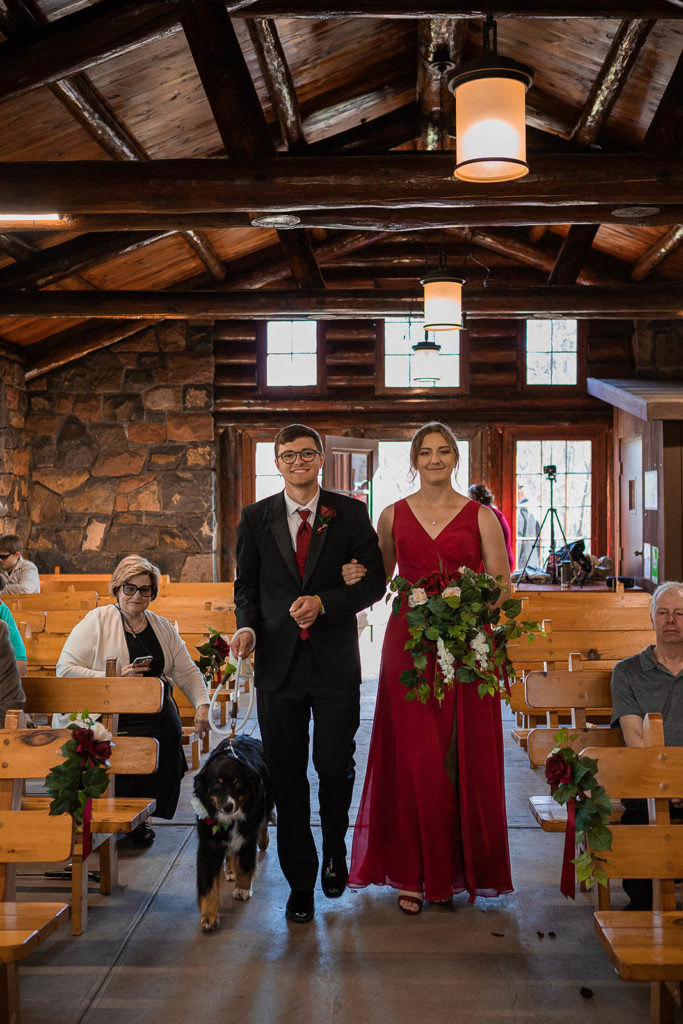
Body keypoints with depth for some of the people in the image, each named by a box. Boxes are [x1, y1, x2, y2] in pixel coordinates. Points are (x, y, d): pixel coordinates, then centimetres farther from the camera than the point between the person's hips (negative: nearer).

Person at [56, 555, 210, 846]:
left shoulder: (162, 627, 19)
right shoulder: (96, 621, 3)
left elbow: (187, 671, 19)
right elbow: (65, 669, -4)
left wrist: (202, 705, 2)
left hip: (155, 710, 4)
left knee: (169, 732, -28)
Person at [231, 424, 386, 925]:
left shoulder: (351, 513, 2)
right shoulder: (256, 518, 6)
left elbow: (375, 580, 1)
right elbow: (247, 584, 11)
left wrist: (325, 602, -13)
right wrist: (247, 626, -8)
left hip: (335, 662, -1)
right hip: (278, 662, 1)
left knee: (335, 767, 2)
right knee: (287, 776, 6)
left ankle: (335, 850, 34)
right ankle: (301, 880, 23)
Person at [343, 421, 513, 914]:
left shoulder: (481, 516, 4)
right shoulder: (393, 516, 9)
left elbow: (503, 587, 2)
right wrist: (354, 579, -6)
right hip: (408, 646, 1)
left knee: (464, 759, 3)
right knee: (413, 758, 0)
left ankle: (460, 868, 19)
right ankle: (413, 873, 13)